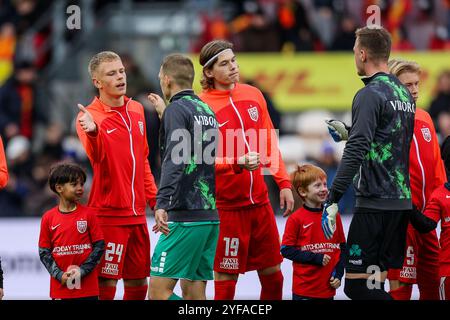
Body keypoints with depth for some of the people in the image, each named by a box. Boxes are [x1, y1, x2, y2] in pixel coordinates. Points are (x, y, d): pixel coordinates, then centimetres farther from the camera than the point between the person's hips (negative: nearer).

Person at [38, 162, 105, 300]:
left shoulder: (88, 214, -1)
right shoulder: (48, 218, 2)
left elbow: (99, 246, -1)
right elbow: (44, 252, 3)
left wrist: (82, 271, -10)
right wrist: (60, 275, -9)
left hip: (87, 285, -1)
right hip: (60, 286, 1)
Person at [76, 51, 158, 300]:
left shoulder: (136, 110, 11)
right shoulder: (90, 116, -10)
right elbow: (97, 157, -29)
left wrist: (154, 198, 18)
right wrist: (92, 132, -49)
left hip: (137, 213, 7)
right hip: (108, 215, -7)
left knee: (138, 283, 10)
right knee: (106, 284, -7)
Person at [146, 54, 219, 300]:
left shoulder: (177, 109, -7)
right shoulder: (207, 110, 17)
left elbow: (175, 161, -20)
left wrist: (162, 204, -28)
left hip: (185, 217, -8)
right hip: (211, 216, 8)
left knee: (159, 290, -9)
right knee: (193, 290, 8)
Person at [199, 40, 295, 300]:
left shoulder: (253, 95, 8)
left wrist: (284, 183, 9)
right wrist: (237, 164, -27)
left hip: (260, 200, 6)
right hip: (227, 207, -6)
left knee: (273, 275, 11)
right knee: (226, 279, -3)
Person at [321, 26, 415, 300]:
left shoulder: (370, 94, -12)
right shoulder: (405, 94, 14)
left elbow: (356, 151, -20)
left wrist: (333, 199, -19)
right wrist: (347, 132, 31)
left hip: (375, 203, -8)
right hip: (403, 202, 8)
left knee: (357, 284, -7)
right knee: (376, 282, 11)